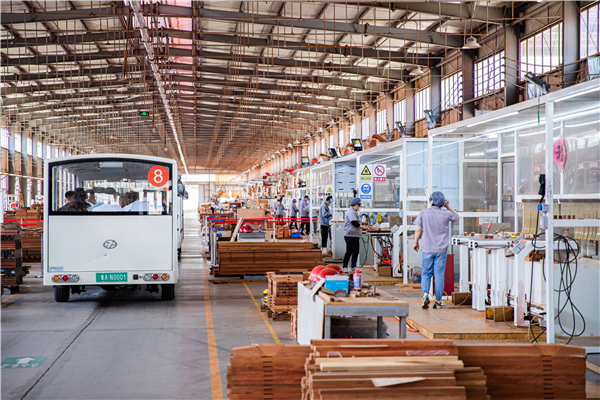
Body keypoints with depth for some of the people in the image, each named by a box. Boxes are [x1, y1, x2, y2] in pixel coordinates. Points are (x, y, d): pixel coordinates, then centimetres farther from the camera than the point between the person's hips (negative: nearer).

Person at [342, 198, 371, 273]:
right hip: (350, 235, -10)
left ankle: (353, 267, 15)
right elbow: (354, 223, -20)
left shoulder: (355, 212, 20)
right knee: (349, 252, -8)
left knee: (356, 252, 10)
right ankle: (345, 268, -3)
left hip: (356, 235, 10)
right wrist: (364, 227, -13)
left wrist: (363, 224, 13)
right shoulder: (350, 212, -13)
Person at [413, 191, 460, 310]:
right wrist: (448, 206, 16)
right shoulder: (446, 214, -3)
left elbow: (418, 230, -3)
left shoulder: (423, 213, -4)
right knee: (439, 275, 5)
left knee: (426, 273, 9)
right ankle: (438, 301, 8)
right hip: (441, 249, 0)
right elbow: (456, 216, 19)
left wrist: (416, 242, 11)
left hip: (427, 249, 0)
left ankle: (425, 293, -14)